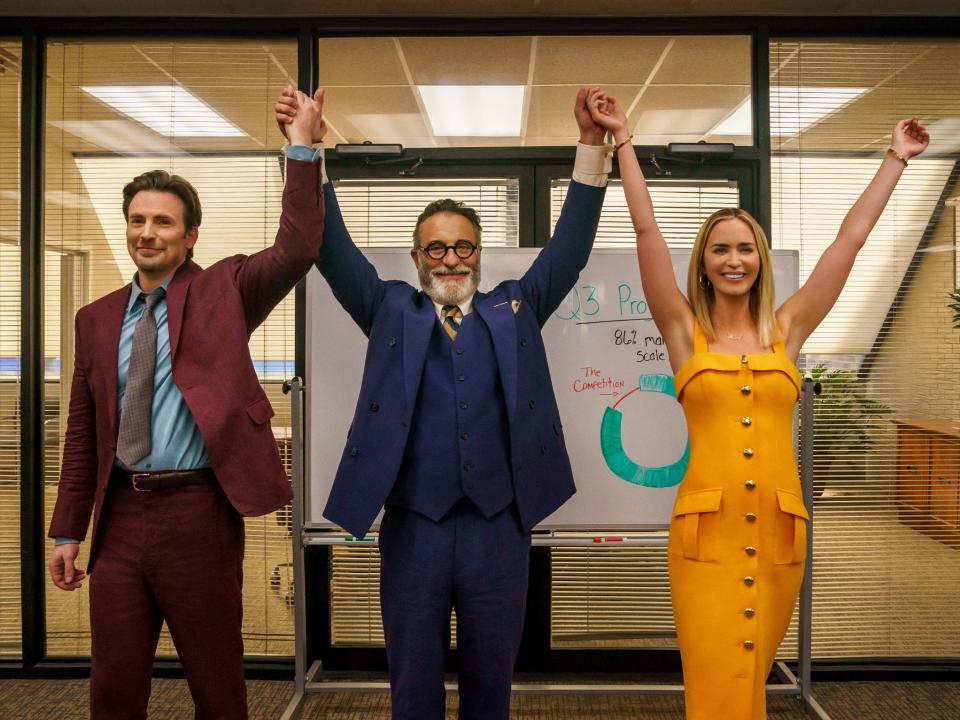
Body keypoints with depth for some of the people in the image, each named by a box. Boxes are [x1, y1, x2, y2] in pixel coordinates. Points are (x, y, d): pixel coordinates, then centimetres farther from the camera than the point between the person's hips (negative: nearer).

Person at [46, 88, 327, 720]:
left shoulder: (223, 291, 1)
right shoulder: (98, 318, 10)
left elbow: (297, 250, -16)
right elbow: (83, 434, 12)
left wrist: (303, 150, -22)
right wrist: (68, 532, 11)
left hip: (198, 513, -3)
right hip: (120, 517, 4)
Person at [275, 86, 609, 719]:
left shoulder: (514, 310, 11)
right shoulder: (392, 311, 9)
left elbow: (570, 248, 4)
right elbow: (334, 249, 2)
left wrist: (593, 146, -5)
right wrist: (308, 150, -8)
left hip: (499, 527, 1)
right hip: (412, 528, 0)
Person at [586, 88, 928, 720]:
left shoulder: (787, 330, 10)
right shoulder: (685, 330, 5)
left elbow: (851, 238, 13)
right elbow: (647, 230, 1)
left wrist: (896, 159, 18)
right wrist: (624, 140, 1)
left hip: (778, 531, 3)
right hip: (706, 531, -2)